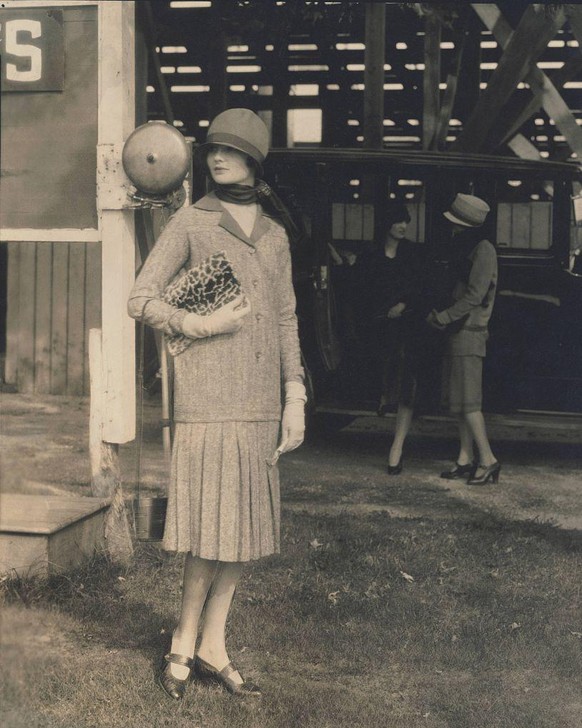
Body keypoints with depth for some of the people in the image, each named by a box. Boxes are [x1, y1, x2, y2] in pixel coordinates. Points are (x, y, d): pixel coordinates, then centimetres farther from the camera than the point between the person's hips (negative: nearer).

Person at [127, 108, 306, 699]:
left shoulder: (275, 235, 15)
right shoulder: (191, 223, 2)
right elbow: (140, 300, -1)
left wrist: (294, 397, 11)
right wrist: (202, 324, -14)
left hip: (260, 400, 5)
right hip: (208, 395, -5)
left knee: (245, 525, 6)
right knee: (212, 525, -5)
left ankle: (212, 649, 17)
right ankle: (183, 646, 12)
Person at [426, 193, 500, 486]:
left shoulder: (483, 250, -12)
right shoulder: (464, 249, 18)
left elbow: (474, 297, -19)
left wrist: (441, 317, -15)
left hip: (468, 332, -10)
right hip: (459, 332, 10)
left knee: (468, 401, -10)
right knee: (460, 400, 9)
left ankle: (488, 459, -5)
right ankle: (465, 459, 13)